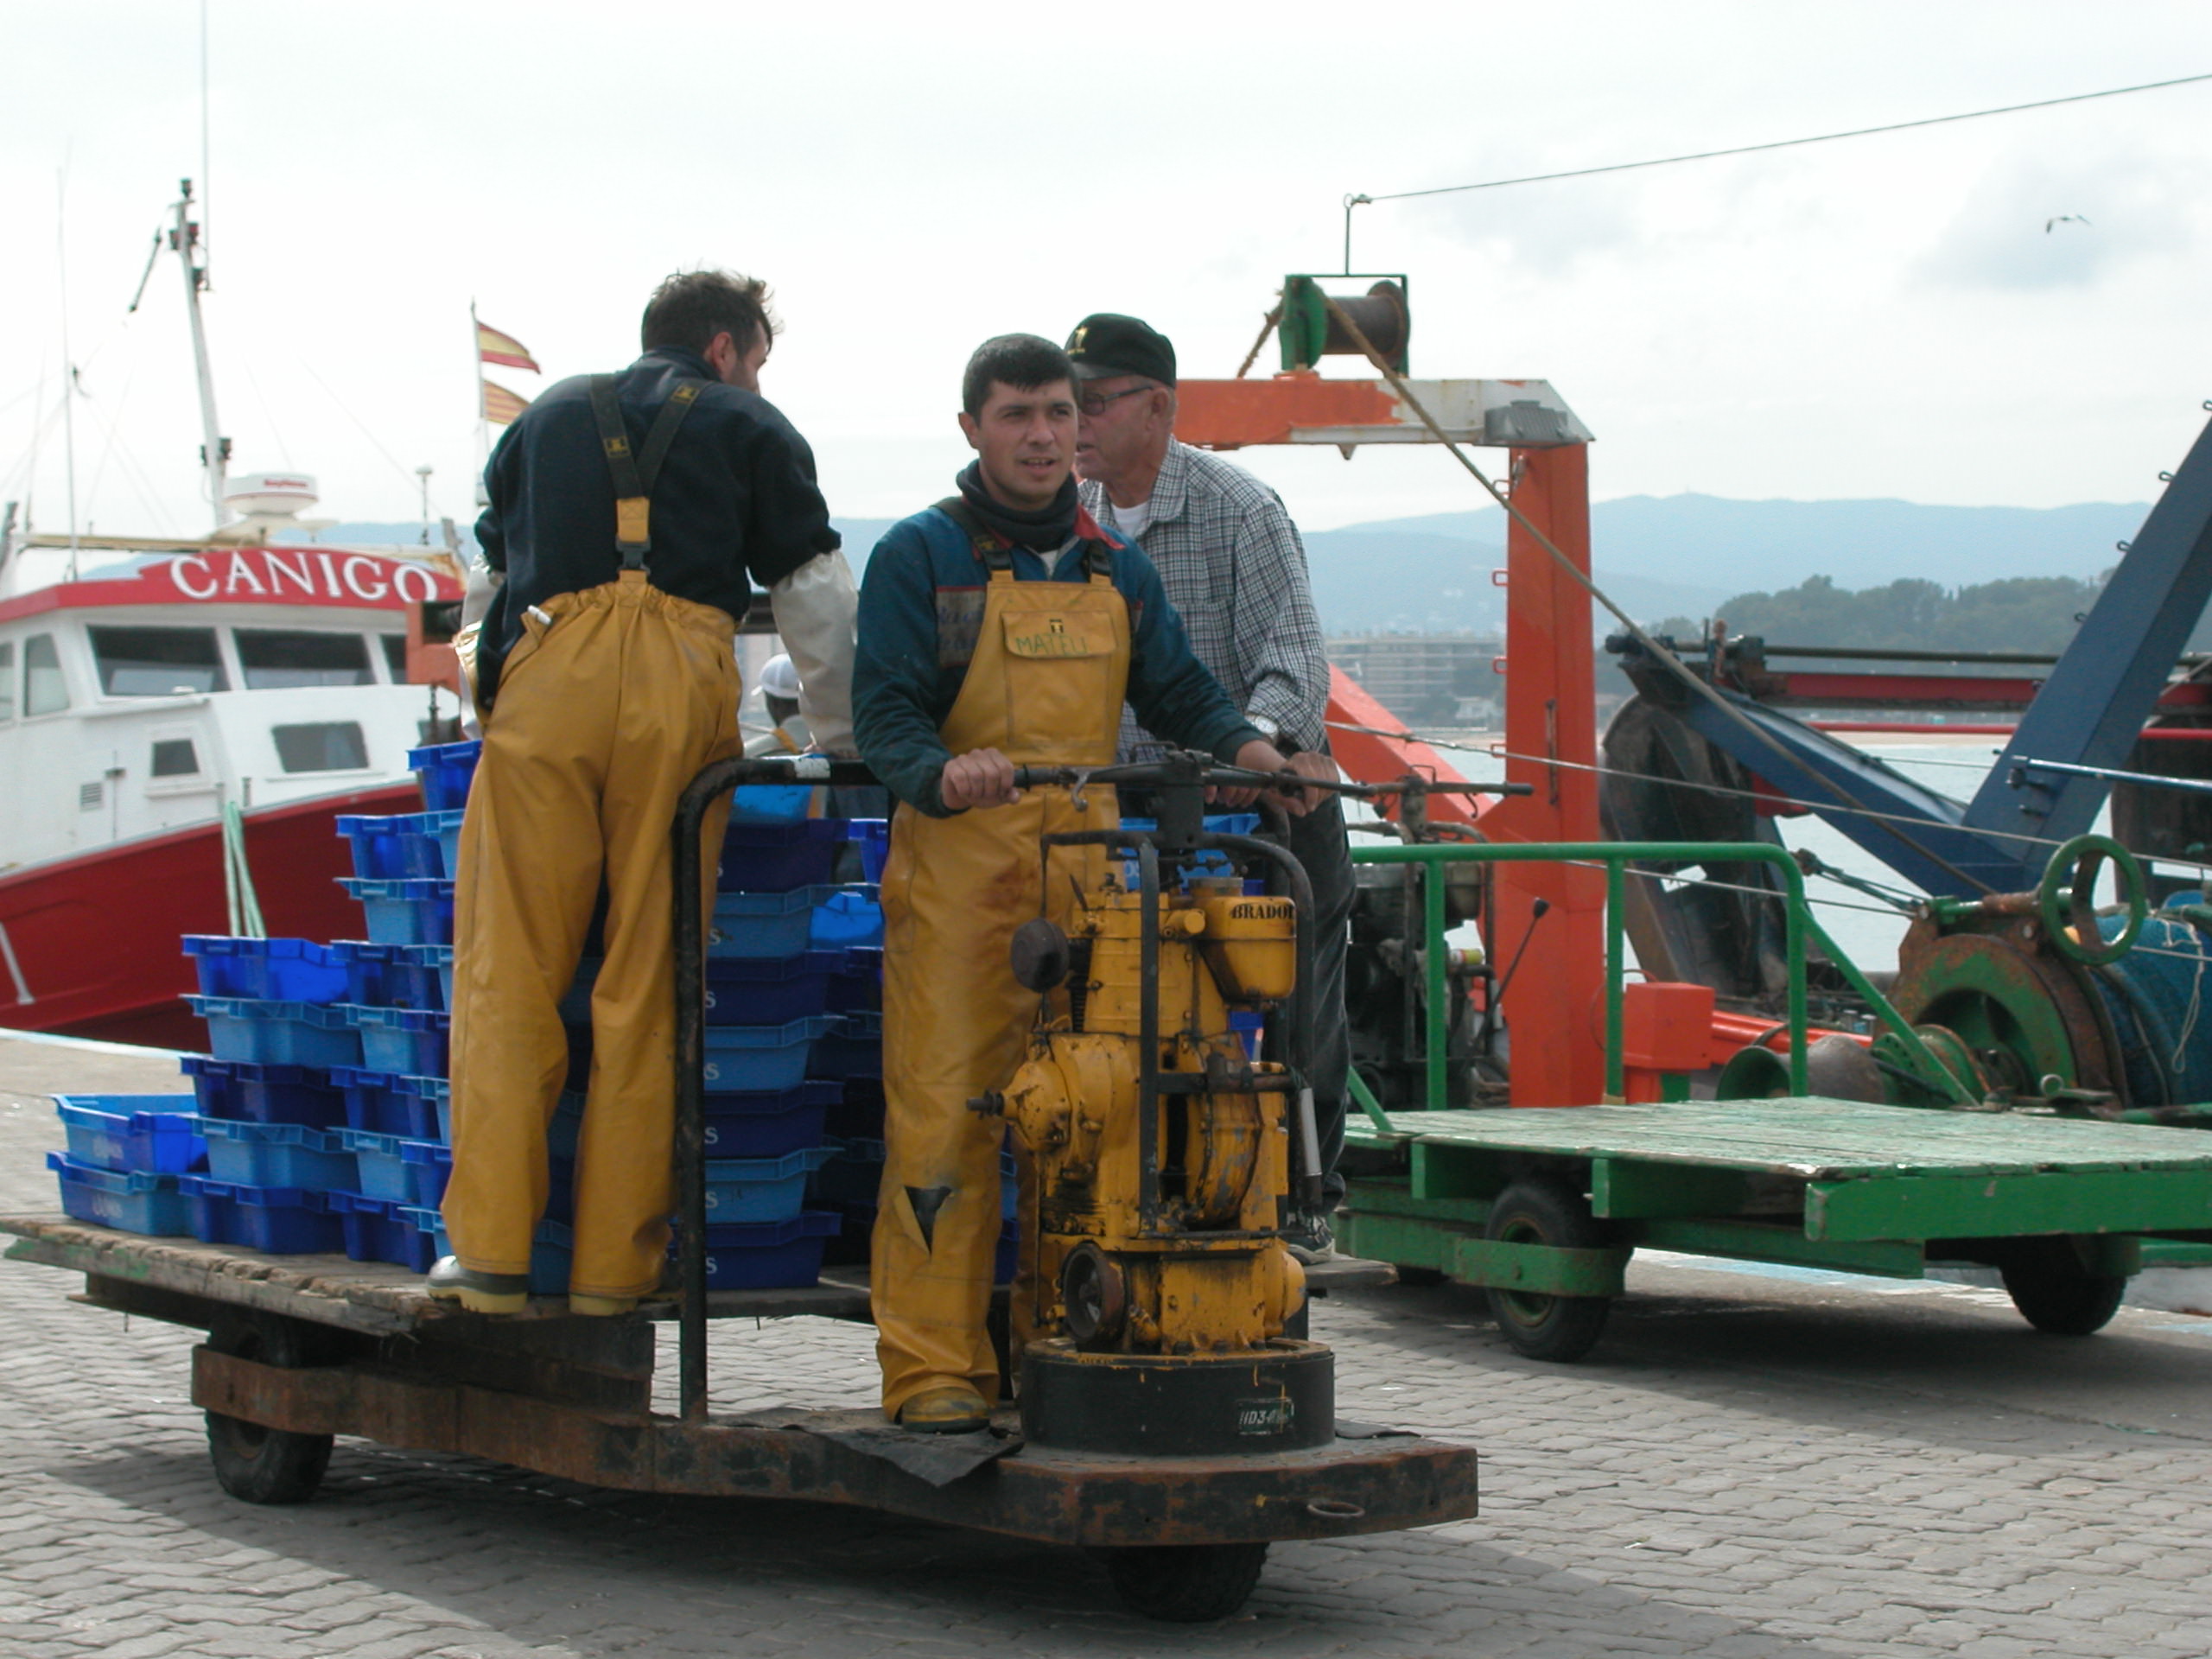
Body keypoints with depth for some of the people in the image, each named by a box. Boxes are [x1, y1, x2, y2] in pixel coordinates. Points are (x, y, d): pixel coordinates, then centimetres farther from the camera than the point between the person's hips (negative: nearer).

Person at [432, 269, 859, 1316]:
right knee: (647, 982, 1)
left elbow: (496, 571, 36)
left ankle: (491, 1250, -7)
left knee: (508, 969, 0)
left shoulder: (549, 418, 29)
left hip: (544, 679, 1)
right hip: (681, 688, -1)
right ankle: (614, 1261, 2)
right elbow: (816, 601, 17)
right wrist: (842, 742, 27)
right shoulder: (747, 428, 20)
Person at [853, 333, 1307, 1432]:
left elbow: (1180, 694, 18)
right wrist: (942, 775, -27)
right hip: (960, 872, -5)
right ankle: (933, 1367, -4)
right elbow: (884, 713, -7)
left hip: (1090, 874, 5)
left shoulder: (1116, 569, 18)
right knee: (946, 1119, -8)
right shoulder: (920, 557, 2)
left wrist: (1249, 750, -2)